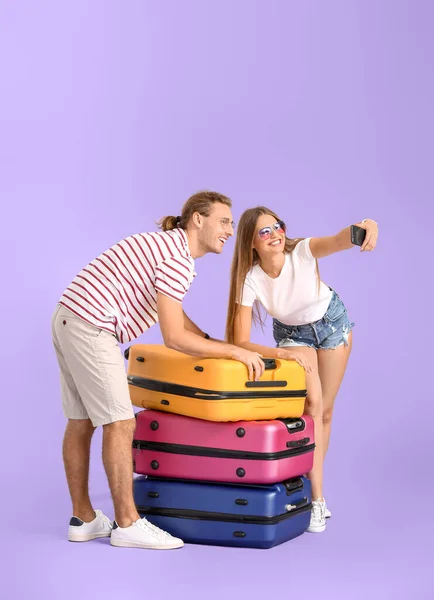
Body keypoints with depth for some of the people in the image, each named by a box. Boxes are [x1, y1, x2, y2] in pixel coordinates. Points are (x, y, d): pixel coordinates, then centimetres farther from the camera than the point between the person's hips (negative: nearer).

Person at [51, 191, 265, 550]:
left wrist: (218, 345, 21)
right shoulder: (178, 259, -14)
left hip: (69, 320, 11)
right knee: (119, 424, -7)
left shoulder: (166, 244, 18)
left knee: (81, 421, 12)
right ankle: (127, 524, -1)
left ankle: (83, 519, 19)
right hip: (92, 328, -11)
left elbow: (173, 314, 27)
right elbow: (174, 337, -18)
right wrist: (234, 351, -11)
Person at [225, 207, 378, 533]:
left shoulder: (302, 251, -33)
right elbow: (240, 342, -32)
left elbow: (339, 240, -53)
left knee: (325, 412, 6)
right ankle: (317, 500, -9)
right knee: (312, 404, -17)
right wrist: (281, 353, -45)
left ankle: (311, 481, 27)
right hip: (292, 333, 0)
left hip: (332, 322, 1)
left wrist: (365, 227, -74)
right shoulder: (250, 279, -30)